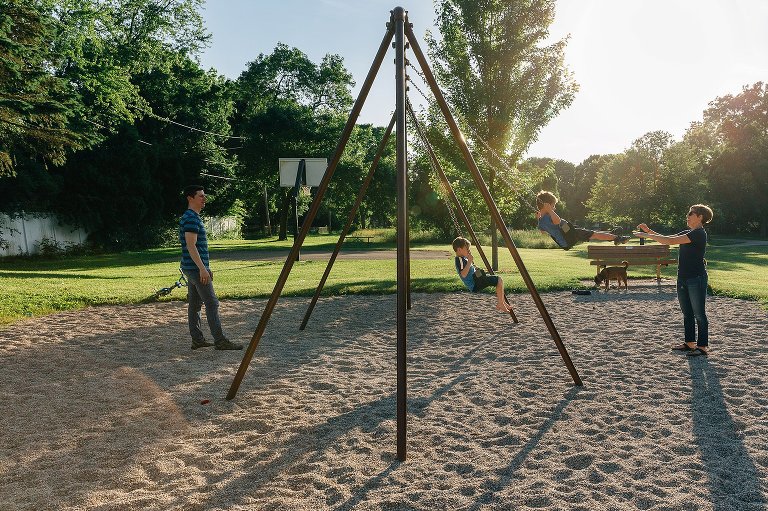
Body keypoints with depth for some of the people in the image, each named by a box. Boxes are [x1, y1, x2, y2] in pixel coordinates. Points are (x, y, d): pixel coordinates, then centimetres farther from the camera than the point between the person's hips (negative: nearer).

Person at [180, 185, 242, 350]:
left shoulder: (194, 217, 18)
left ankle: (197, 340, 17)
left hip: (191, 268, 11)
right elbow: (191, 245, -22)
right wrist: (202, 269, -25)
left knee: (194, 304, 11)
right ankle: (220, 341, -6)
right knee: (212, 303, -8)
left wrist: (206, 267, 24)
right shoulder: (191, 218, -15)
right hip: (196, 268, -11)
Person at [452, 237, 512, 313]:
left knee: (499, 280, 17)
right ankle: (500, 304, -1)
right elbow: (463, 274, -30)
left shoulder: (463, 258, 14)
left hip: (475, 280, 11)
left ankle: (502, 302, 19)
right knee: (499, 281, -11)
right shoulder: (459, 260, -17)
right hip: (475, 284, -11)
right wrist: (469, 261, -30)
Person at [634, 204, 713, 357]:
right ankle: (690, 343, 24)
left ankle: (703, 347, 7)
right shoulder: (688, 233, 14)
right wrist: (649, 231, 2)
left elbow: (670, 241, -23)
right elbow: (667, 238, 15)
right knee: (687, 313, 14)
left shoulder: (699, 234, -15)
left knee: (699, 314, -1)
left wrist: (647, 235, -20)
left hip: (696, 279, -9)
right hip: (683, 278, 9)